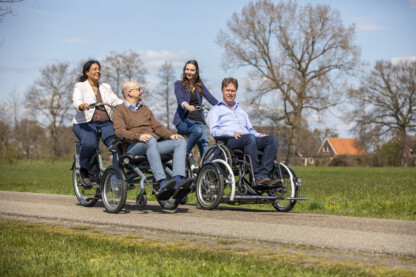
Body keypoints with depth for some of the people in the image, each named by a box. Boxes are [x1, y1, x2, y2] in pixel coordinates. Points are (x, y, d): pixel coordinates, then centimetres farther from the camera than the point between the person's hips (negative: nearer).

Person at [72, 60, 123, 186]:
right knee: (89, 144, -34)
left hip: (106, 123, 4)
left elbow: (116, 100, 6)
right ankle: (83, 171, -7)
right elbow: (76, 101, -11)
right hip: (85, 123, -3)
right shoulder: (80, 86, 7)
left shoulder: (106, 87, 20)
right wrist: (82, 106, -37)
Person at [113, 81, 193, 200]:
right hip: (132, 148, -6)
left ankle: (178, 181, -39)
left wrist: (170, 135, 2)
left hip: (151, 146, 7)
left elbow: (157, 126, 23)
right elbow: (119, 131, -9)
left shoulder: (145, 109, 31)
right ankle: (162, 183, -53)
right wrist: (138, 136, -27)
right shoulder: (120, 111, 8)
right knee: (151, 140, -40)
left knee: (181, 142, -16)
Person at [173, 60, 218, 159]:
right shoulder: (179, 84, 5)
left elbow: (211, 98, 7)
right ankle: (186, 154, -18)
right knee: (198, 130, -34)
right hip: (183, 121, -4)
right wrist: (187, 106, -37)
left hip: (198, 121, 4)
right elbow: (180, 99, -14)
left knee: (205, 146, -17)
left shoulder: (200, 85, 17)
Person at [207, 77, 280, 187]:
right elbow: (213, 131, 2)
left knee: (272, 139, -23)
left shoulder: (242, 111, 38)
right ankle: (257, 177, -45)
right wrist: (232, 133, -16)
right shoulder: (216, 110, 18)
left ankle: (264, 175, -39)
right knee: (250, 138, -39)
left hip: (249, 140, 6)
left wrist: (259, 135, 6)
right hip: (229, 141, -6)